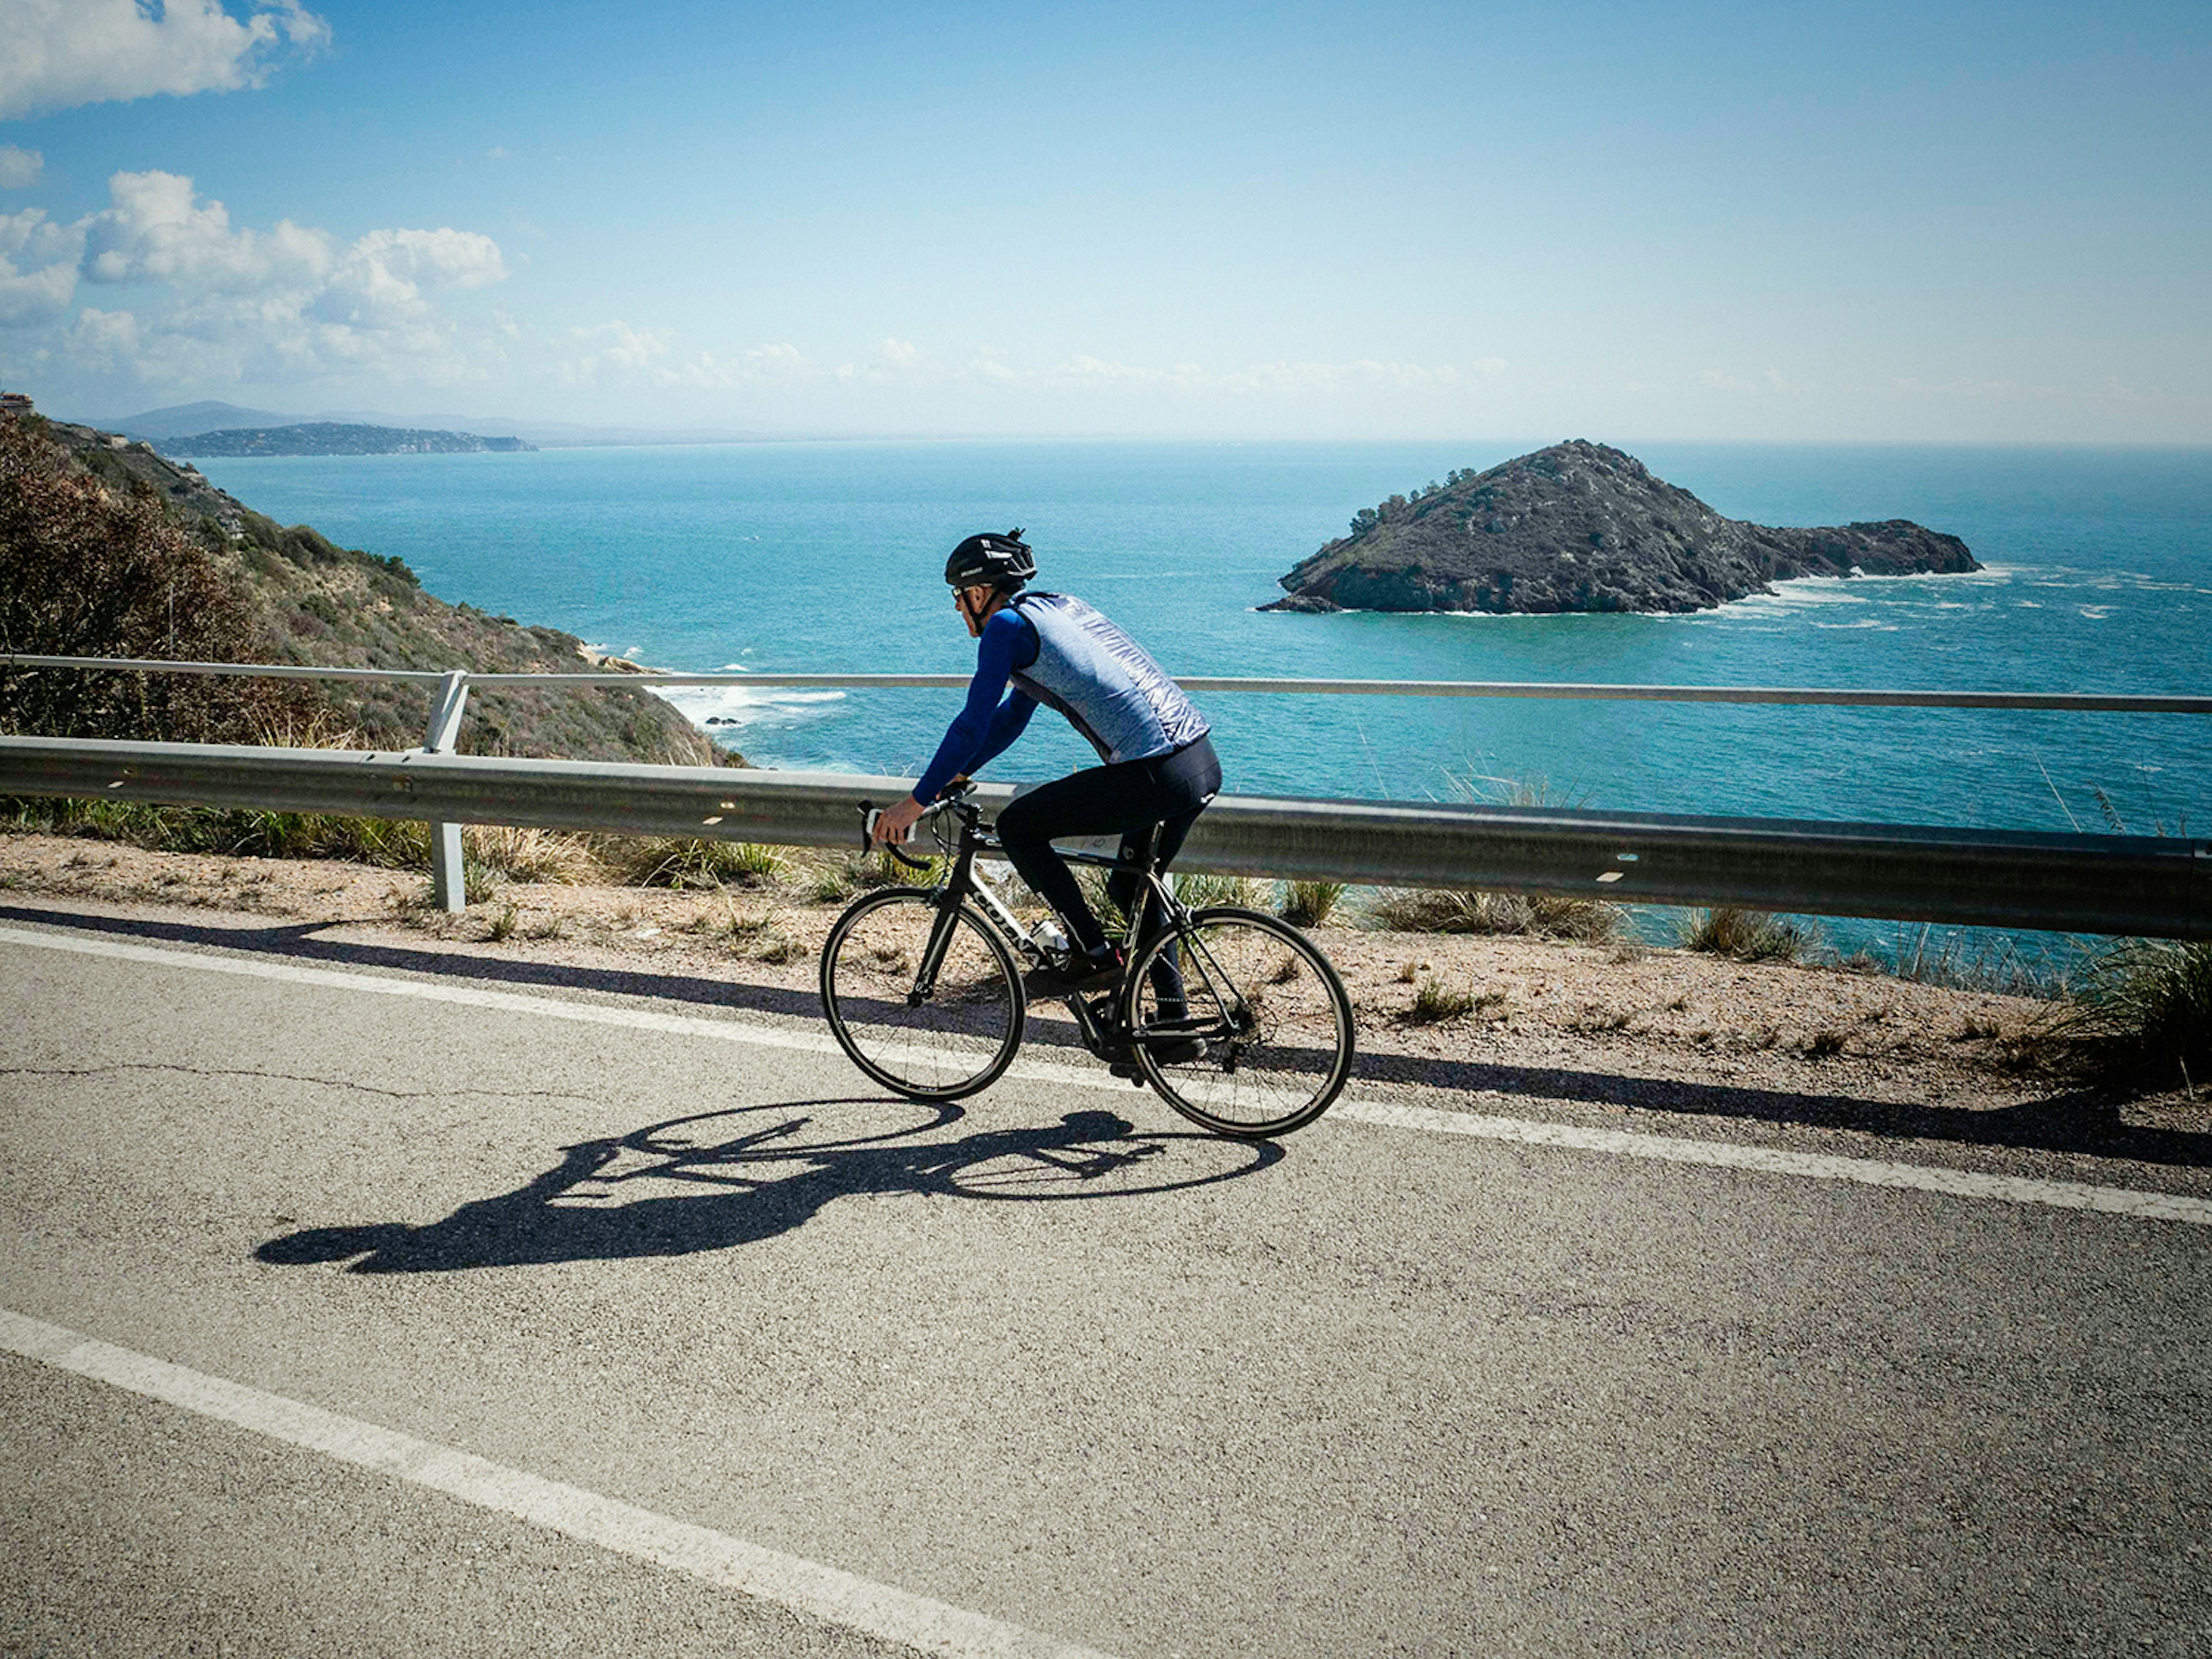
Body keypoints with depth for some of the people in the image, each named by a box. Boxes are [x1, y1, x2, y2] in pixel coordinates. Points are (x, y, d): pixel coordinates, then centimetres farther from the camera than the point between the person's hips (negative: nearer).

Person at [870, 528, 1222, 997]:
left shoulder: (1007, 626, -3)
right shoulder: (1061, 607, 24)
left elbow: (973, 724, -5)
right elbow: (1013, 714, 31)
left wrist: (916, 803, 3)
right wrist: (954, 776, 35)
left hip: (1154, 775, -9)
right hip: (1205, 763, 9)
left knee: (1018, 826, 4)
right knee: (1131, 890, 24)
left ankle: (1093, 957, 4)